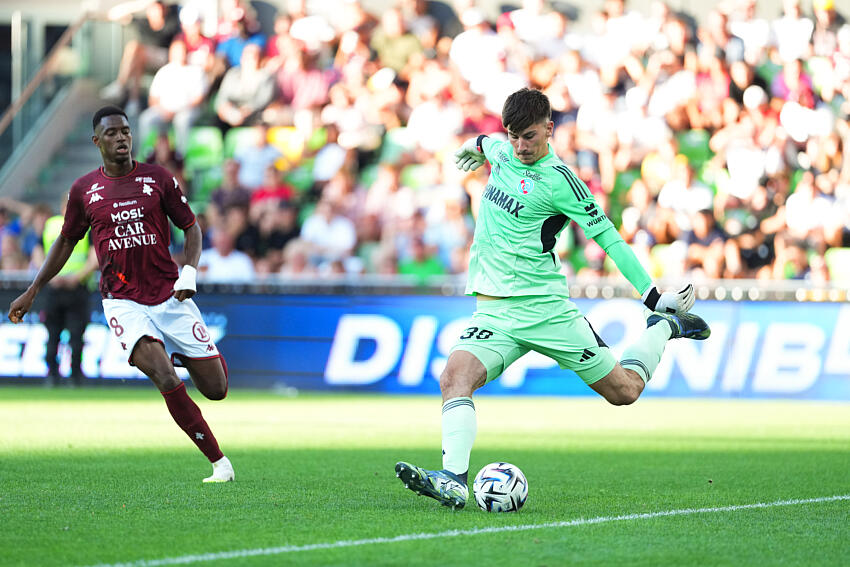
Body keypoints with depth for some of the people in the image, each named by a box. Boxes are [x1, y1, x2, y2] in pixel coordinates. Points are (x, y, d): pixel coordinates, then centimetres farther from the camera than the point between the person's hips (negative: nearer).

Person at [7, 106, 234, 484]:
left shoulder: (158, 179, 2)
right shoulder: (84, 190, 4)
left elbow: (191, 227, 8)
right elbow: (66, 242, 18)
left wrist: (189, 272, -9)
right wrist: (31, 292, 19)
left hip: (170, 296, 1)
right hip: (123, 303, -1)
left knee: (216, 388, 0)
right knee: (167, 381, -24)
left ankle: (184, 355, 36)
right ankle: (219, 462, -14)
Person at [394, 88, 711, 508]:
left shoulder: (558, 181, -10)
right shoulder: (502, 153, 7)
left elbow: (606, 236, -7)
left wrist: (652, 295, -10)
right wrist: (476, 145, 57)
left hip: (544, 307, -5)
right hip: (494, 311, 5)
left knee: (624, 390, 4)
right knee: (455, 377, -24)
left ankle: (663, 327, 31)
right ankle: (454, 481, -34)